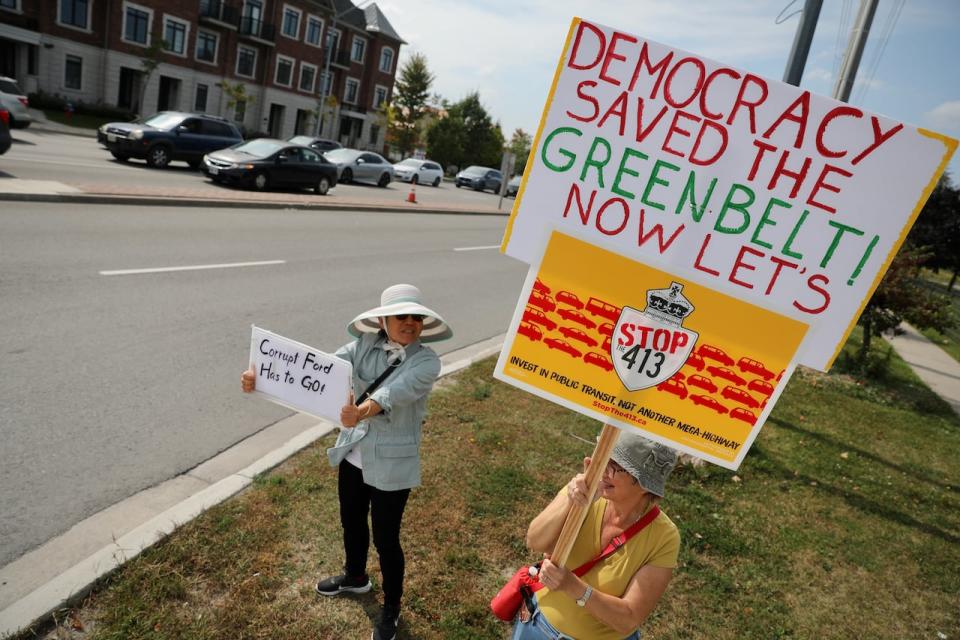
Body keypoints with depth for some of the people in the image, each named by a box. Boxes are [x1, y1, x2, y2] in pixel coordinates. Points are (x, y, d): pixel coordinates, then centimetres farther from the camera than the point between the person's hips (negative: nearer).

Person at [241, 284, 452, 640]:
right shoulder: (365, 345, -7)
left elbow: (394, 392, -38)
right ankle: (355, 578, 56)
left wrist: (362, 411, -58)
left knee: (385, 539, 9)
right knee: (351, 522, 25)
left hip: (392, 462, -5)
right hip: (353, 452, 5)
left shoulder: (427, 362, -20)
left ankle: (391, 608, 37)